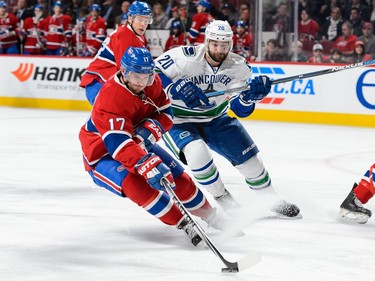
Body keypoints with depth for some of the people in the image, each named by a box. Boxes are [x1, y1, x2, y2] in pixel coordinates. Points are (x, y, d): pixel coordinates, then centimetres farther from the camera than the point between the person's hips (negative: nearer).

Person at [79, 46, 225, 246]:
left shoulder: (152, 83, -12)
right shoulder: (111, 97, -35)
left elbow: (165, 113, -3)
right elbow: (118, 143, -45)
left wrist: (149, 131, -26)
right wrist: (148, 166, -58)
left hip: (138, 143, 7)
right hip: (102, 155, -7)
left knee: (176, 176, 1)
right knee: (135, 183, -32)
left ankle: (211, 217, 23)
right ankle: (184, 226, -29)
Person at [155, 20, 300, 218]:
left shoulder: (239, 66, -10)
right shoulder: (184, 57, -26)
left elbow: (241, 110, -8)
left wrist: (250, 95, -30)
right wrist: (177, 88, -37)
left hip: (215, 119, 5)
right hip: (178, 120, -5)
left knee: (247, 154, 1)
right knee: (197, 151, -32)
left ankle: (272, 201, 23)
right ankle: (224, 201, -12)